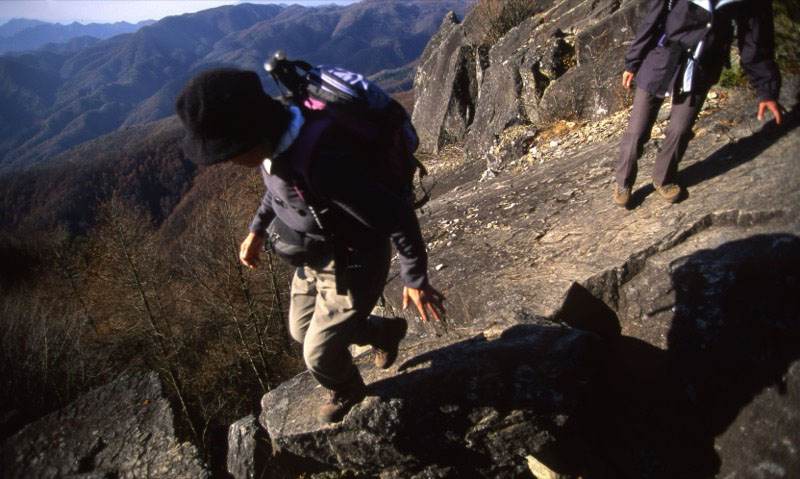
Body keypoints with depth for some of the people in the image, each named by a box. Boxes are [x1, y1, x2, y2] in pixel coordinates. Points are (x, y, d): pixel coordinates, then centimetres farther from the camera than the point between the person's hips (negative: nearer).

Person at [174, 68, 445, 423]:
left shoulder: (324, 163, -41)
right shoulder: (274, 137, -13)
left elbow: (398, 217, -31)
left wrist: (415, 280, -20)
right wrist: (257, 229, 9)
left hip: (354, 265, -8)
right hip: (316, 256, 8)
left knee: (319, 354, 9)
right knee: (302, 330, 25)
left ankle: (346, 393, 46)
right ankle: (386, 332, 48)